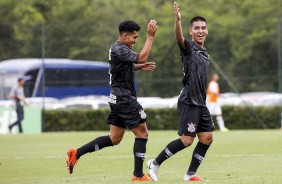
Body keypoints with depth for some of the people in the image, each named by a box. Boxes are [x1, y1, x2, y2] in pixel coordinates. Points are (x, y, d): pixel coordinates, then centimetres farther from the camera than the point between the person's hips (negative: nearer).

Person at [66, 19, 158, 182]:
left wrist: (140, 67, 14)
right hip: (124, 99, -10)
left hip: (118, 99, 10)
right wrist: (150, 36, -21)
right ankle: (138, 175, -1)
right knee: (142, 133, -3)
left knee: (114, 139, 12)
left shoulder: (119, 48, 15)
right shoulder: (119, 49, -17)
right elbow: (141, 57, -26)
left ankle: (76, 153, 10)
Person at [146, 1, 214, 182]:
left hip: (200, 103, 8)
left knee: (207, 138, 4)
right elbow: (179, 38, -31)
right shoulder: (188, 47, -7)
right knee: (186, 140, -12)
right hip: (189, 102, -8)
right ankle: (155, 163, 1)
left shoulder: (205, 53, 17)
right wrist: (178, 20, -50)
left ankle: (191, 174, 11)